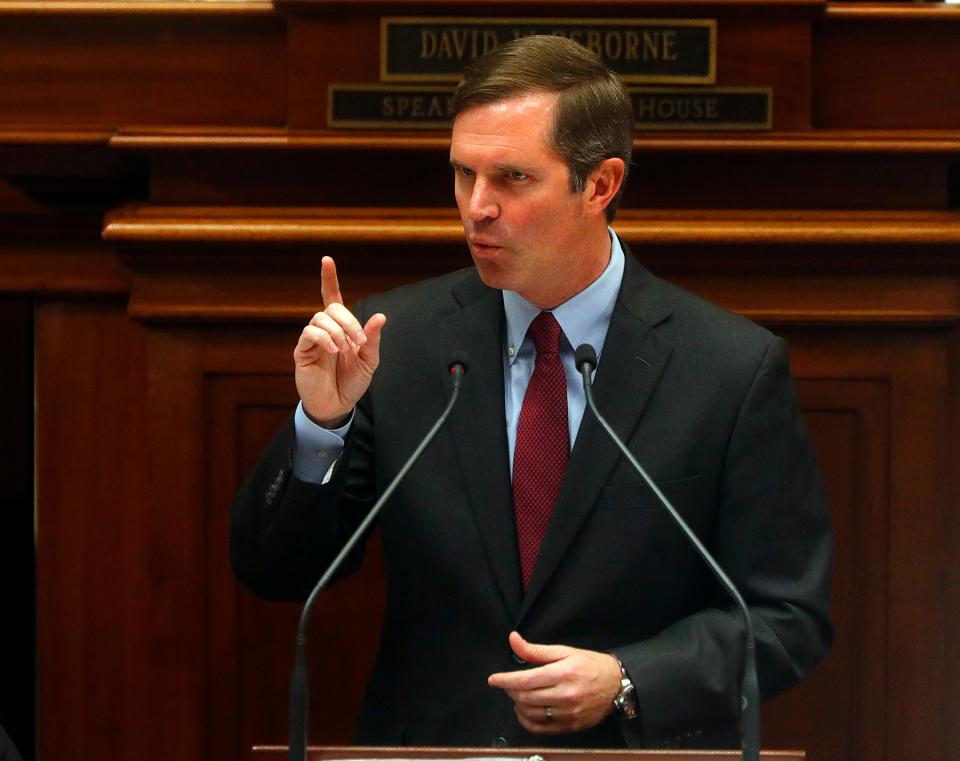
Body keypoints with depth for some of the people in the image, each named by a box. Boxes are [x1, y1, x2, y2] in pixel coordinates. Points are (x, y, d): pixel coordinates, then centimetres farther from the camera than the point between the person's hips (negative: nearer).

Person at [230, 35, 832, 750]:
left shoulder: (735, 369, 0)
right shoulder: (396, 339, 6)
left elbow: (788, 614, 3)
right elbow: (274, 574, 7)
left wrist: (626, 685, -11)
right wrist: (320, 423, -9)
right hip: (425, 751, 2)